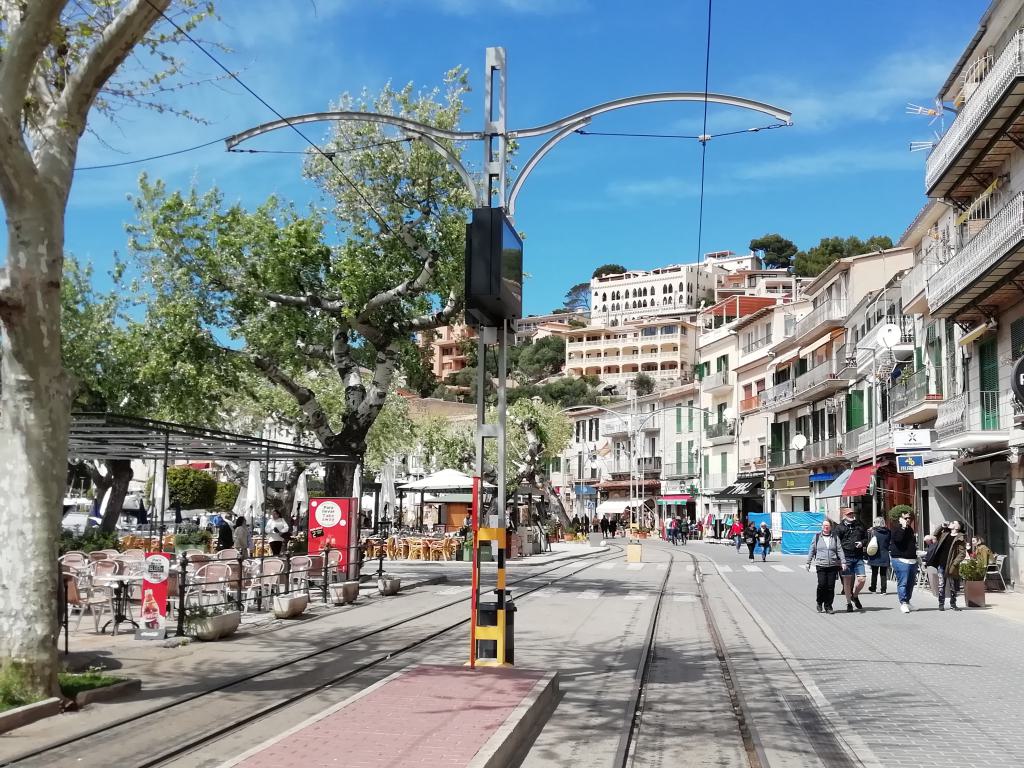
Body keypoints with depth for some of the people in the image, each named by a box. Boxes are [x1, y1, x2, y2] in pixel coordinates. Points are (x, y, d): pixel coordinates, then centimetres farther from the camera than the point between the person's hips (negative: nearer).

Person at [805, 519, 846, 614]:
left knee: (831, 586, 0)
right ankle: (819, 604, 10)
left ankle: (828, 606, 10)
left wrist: (843, 562, -3)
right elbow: (812, 550, 11)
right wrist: (808, 562, 9)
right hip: (821, 565, -1)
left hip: (833, 565, 1)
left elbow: (840, 550, 7)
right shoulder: (817, 536, 8)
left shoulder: (835, 537, 10)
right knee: (822, 584, -11)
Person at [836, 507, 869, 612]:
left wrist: (862, 543, -2)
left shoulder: (860, 525, 12)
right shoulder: (839, 528, 1)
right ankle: (849, 603, 15)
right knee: (847, 581, 2)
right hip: (846, 557, -3)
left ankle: (855, 596, 25)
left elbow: (866, 538, 22)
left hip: (859, 557, 3)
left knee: (861, 580, -4)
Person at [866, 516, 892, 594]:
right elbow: (891, 543, 5)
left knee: (874, 572, 12)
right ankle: (883, 590, 3)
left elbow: (869, 543, -3)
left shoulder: (872, 531, -8)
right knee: (883, 573, 6)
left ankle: (873, 587, 22)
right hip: (885, 556, 1)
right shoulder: (888, 532, -2)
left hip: (875, 556, -1)